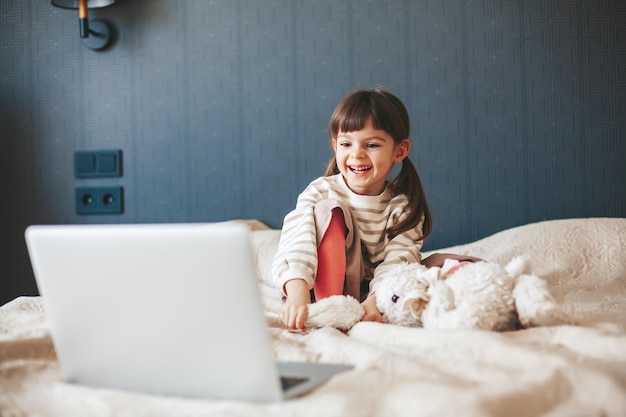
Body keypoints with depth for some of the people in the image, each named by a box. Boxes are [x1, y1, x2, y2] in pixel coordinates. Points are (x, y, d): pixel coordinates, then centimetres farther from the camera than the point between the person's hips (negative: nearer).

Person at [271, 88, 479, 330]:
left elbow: (398, 260, -20)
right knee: (330, 210, -20)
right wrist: (297, 294, -46)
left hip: (378, 293, 2)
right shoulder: (320, 192, -8)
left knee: (445, 263, -19)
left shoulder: (403, 205, -5)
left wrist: (375, 301, -40)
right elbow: (297, 245, -26)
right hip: (327, 289, -1)